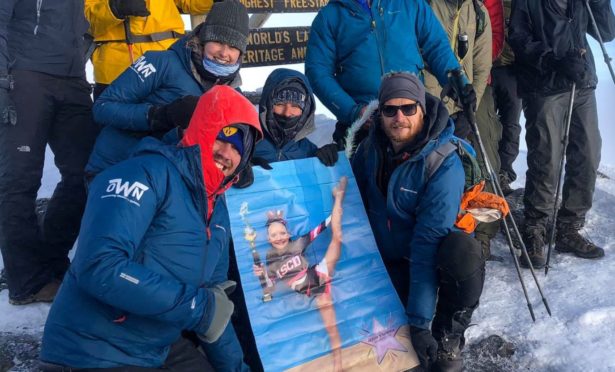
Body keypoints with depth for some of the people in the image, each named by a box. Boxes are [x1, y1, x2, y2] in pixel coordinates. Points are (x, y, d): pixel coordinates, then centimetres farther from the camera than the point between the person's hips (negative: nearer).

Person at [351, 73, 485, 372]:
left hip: (430, 259, -2)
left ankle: (448, 337, -10)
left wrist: (419, 321, -30)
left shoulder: (444, 166, -23)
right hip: (386, 260, 3)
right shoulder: (370, 147, -7)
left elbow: (427, 245, -29)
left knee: (462, 252, -37)